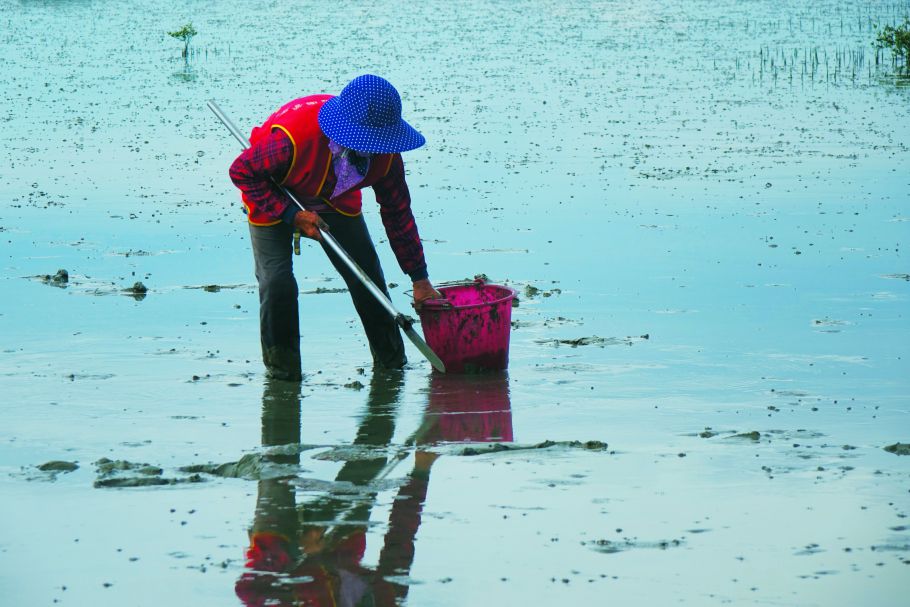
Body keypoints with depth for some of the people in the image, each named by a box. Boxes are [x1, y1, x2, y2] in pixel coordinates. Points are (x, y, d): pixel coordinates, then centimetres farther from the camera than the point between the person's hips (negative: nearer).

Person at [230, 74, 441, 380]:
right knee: (277, 281, -18)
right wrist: (291, 215, -32)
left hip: (335, 200, 4)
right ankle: (280, 368, 3)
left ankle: (390, 358, 18)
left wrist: (420, 280, -7)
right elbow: (242, 172, -27)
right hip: (272, 199, -4)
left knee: (367, 276, -1)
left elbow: (398, 213, -12)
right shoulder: (292, 137, -43)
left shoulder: (385, 152, -26)